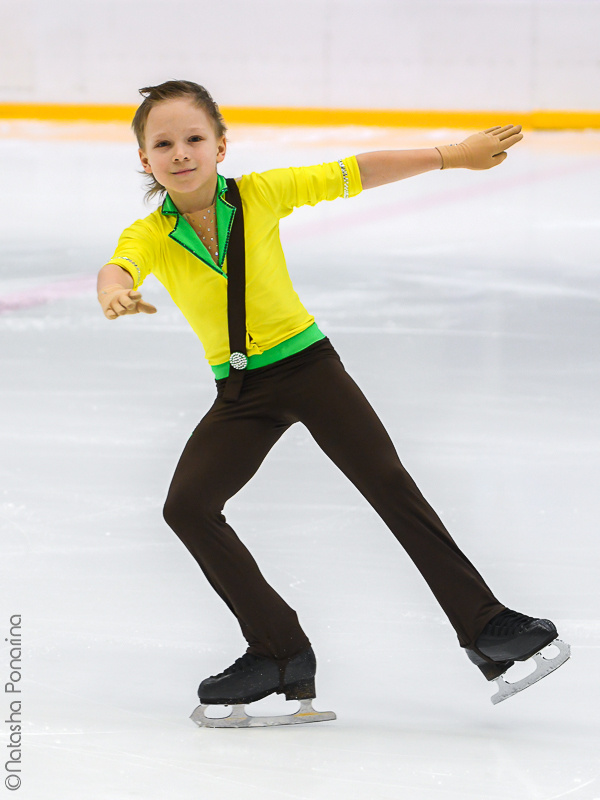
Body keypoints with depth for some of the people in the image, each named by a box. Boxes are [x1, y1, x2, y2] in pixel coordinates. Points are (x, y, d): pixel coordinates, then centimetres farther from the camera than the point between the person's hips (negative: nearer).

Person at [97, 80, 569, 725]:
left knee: (391, 486, -8)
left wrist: (453, 156, -4)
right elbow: (116, 269, -31)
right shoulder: (150, 235, -10)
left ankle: (483, 627, -1)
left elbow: (356, 174, -5)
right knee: (187, 507, -13)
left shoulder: (259, 195, -10)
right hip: (240, 392, 2)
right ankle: (280, 651, -3)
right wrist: (115, 293, -57)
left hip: (307, 365, -2)